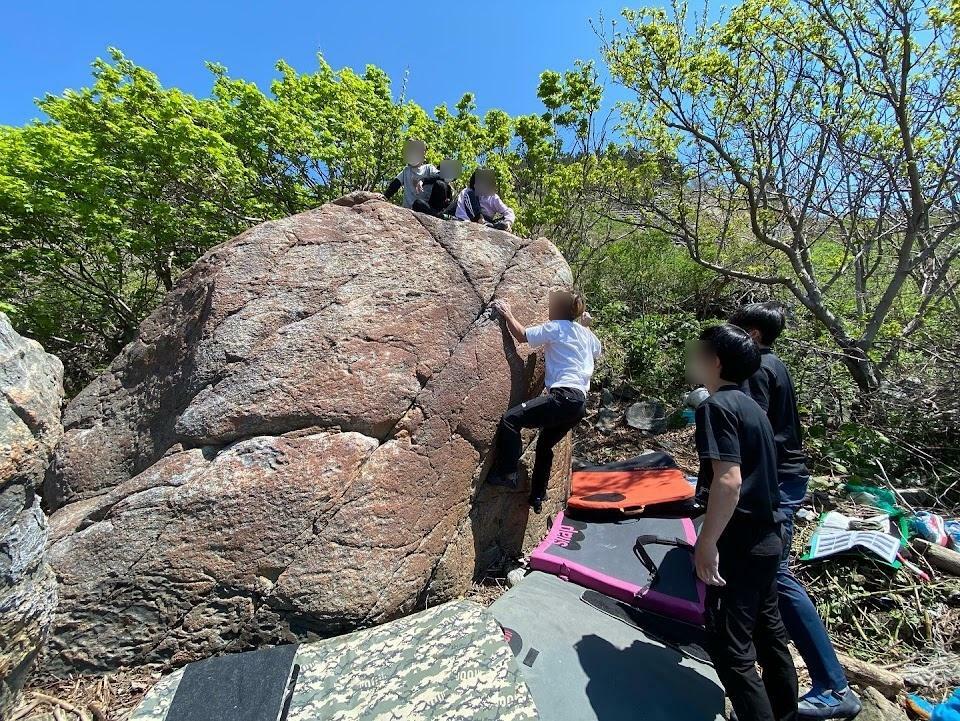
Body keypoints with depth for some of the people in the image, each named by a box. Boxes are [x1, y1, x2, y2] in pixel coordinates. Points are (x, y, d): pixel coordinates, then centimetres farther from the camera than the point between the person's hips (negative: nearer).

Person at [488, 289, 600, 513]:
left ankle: (507, 474, -11)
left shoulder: (554, 328, -1)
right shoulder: (585, 332, 20)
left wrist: (508, 315, 13)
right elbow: (597, 351, 39)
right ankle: (538, 497, 29)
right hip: (580, 403, 9)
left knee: (510, 419, -11)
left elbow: (522, 335, 0)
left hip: (563, 397, -9)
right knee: (545, 444, 22)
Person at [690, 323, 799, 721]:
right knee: (769, 632, 22)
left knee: (730, 647, 3)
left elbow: (729, 481, -26)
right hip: (765, 539, 9)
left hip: (739, 544, -9)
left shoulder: (716, 406, -18)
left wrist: (706, 543, -20)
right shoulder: (751, 405, 10)